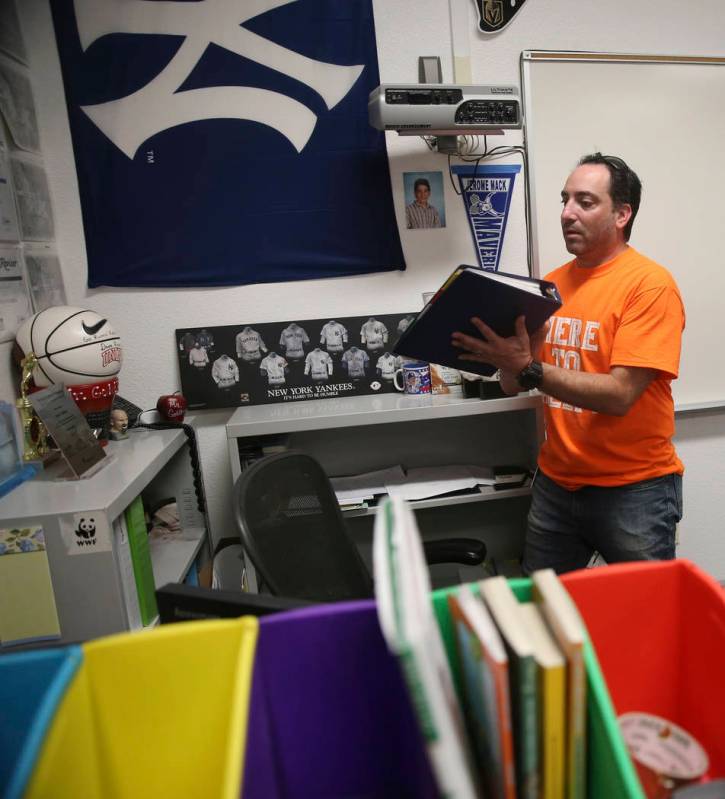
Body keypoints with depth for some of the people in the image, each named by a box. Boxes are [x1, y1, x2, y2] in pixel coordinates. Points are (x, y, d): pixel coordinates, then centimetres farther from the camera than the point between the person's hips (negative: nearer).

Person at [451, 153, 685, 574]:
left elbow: (619, 395, -22)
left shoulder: (650, 283, -13)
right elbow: (515, 385, 5)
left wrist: (529, 368, -29)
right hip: (555, 483, 5)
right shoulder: (553, 282, 4)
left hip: (633, 490, -5)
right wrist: (506, 354, -15)